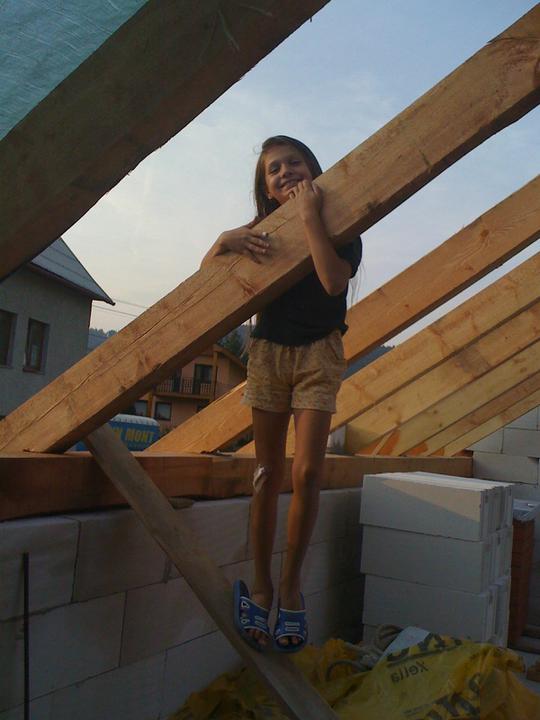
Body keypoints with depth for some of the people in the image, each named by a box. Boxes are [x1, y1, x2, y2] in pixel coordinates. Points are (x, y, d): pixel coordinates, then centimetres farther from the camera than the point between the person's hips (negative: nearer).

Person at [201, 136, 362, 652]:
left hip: (318, 353, -2)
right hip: (268, 352, 2)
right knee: (268, 475, 3)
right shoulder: (261, 231, 6)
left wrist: (309, 216, -19)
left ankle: (291, 587, 6)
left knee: (306, 473, -11)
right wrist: (225, 242, -15)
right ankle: (260, 586, 13)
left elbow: (334, 281, -22)